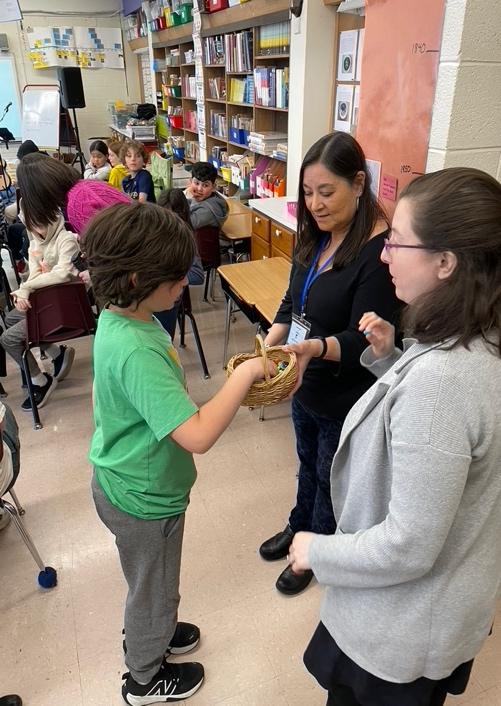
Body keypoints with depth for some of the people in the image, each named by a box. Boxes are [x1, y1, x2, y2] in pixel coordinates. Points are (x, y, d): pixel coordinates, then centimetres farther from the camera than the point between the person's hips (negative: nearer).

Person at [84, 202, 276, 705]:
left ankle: (147, 633, 61)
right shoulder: (136, 351, -36)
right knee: (154, 589, 20)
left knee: (148, 583, 33)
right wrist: (244, 374, -30)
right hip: (144, 498, -8)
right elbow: (198, 435, -40)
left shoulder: (118, 318, -6)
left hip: (123, 482, 8)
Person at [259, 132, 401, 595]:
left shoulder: (380, 251, -26)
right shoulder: (317, 237, -1)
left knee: (332, 479, 18)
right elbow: (293, 303, 5)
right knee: (308, 464, 29)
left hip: (346, 397, -7)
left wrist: (317, 348, -44)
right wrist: (270, 343, -12)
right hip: (306, 385, 7)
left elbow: (364, 341, -26)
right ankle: (299, 527, 55)